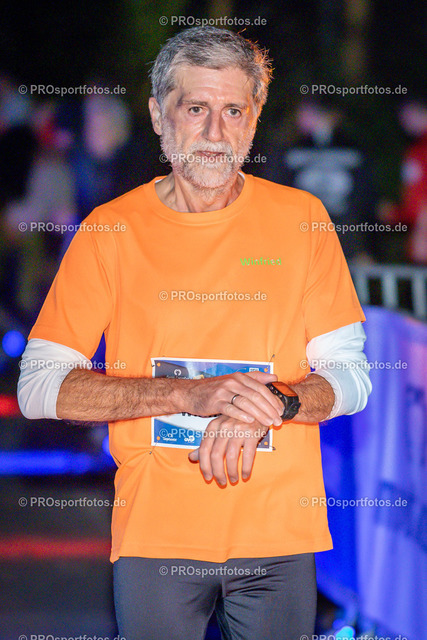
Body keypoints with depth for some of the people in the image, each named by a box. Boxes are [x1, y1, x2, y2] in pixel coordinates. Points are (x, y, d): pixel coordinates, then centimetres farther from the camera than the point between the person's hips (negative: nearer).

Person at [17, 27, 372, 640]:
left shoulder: (300, 219, 2)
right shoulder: (112, 228, -1)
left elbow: (350, 376, 3)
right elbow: (38, 387, -7)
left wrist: (271, 402, -20)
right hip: (154, 534, -1)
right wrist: (188, 392, -20)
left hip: (282, 532, 1)